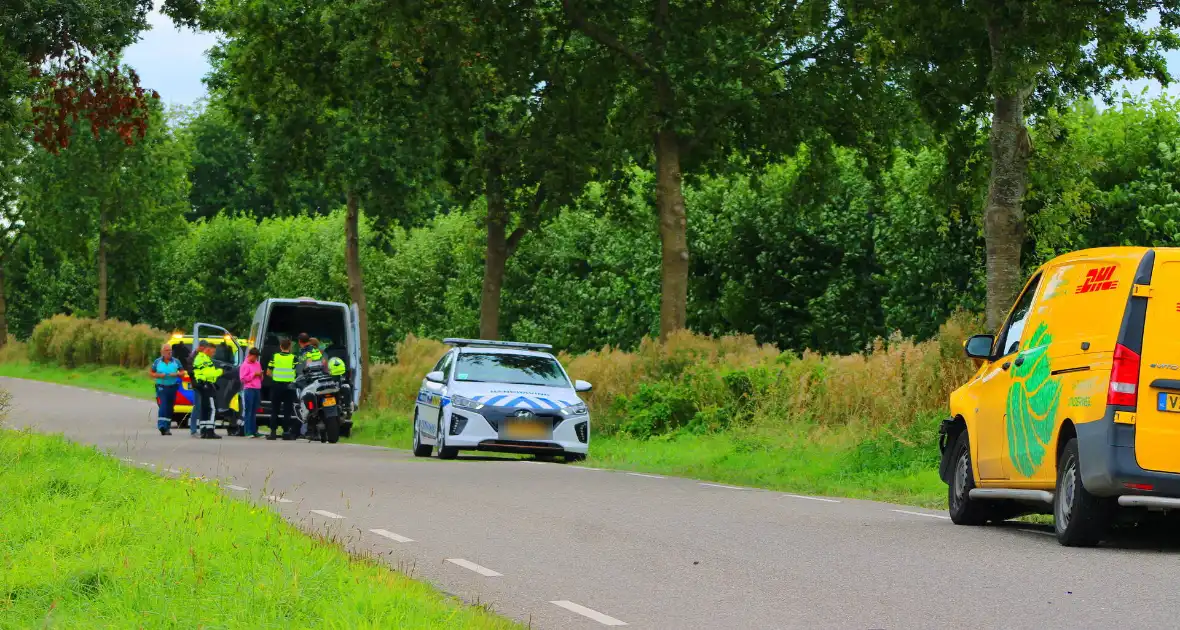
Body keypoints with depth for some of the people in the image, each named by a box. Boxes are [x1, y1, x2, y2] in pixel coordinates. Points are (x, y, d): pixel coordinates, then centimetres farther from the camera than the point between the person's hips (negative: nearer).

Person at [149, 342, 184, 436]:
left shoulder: (176, 361, 6)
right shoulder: (157, 362, 3)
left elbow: (182, 372, 11)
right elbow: (150, 372, 8)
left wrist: (176, 374, -10)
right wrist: (158, 375, -11)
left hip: (173, 387, 3)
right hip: (161, 387, -3)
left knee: (170, 407, 7)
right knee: (163, 406, -18)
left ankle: (167, 427, 16)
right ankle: (162, 426, -24)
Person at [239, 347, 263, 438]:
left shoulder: (258, 364, 18)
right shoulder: (245, 365, -4)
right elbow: (243, 378, -11)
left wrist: (260, 375, 4)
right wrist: (254, 374, -14)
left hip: (257, 389, 7)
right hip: (249, 389, -7)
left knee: (254, 411, 9)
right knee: (248, 411, -6)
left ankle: (254, 431, 11)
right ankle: (248, 432, -7)